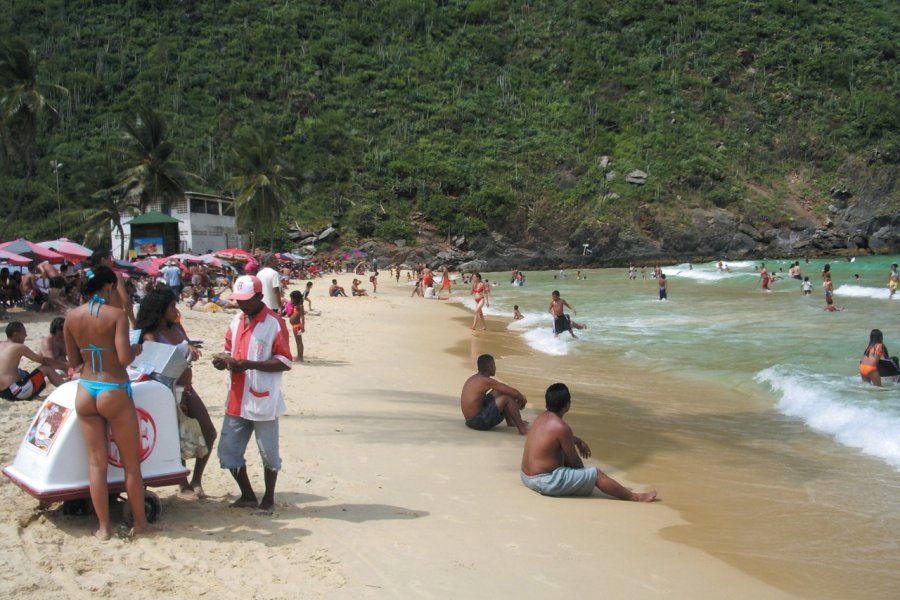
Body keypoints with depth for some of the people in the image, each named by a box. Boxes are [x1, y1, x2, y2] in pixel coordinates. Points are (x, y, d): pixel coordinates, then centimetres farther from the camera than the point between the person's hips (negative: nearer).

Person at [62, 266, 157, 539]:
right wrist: (136, 350, -1)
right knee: (131, 462, 10)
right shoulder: (116, 315, -13)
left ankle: (103, 527, 16)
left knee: (96, 463, 11)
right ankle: (140, 523, 19)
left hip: (85, 392, 5)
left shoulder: (71, 317, 2)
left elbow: (73, 362, 9)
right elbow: (124, 358, -21)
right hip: (114, 393, -5)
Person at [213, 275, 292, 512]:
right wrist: (224, 359, -3)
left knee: (269, 454, 6)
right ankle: (247, 495, 26)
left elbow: (285, 362, -14)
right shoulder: (237, 320, 10)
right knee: (228, 451, 10)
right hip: (237, 400, 7)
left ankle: (269, 498, 23)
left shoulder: (274, 323, -11)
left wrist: (249, 364, -23)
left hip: (263, 401, -7)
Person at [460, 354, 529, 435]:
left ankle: (510, 421, 25)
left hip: (470, 420, 10)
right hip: (479, 422, -10)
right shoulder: (487, 381, -16)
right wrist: (522, 399, 6)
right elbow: (514, 392, -15)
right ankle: (522, 428, -5)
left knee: (498, 392, 18)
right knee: (507, 397, -11)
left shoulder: (472, 379, 12)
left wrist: (517, 395, 20)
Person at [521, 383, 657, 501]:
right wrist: (584, 473, 9)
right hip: (545, 482, -9)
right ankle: (635, 497, 5)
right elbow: (575, 462, -10)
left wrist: (578, 441, 29)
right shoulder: (561, 427, -21)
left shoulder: (543, 417, 4)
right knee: (596, 474, -4)